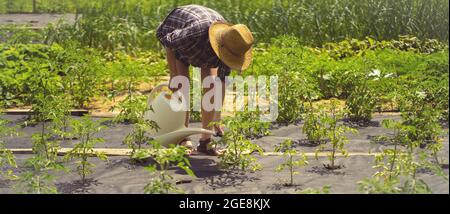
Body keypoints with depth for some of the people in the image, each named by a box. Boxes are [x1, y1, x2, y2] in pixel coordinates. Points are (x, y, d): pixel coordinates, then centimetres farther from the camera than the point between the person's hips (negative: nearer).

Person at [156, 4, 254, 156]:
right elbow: (168, 41, -27)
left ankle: (205, 141, -6)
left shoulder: (230, 44, -31)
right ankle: (184, 139, -7)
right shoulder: (197, 32, -47)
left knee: (211, 85, -12)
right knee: (182, 86, -17)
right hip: (175, 34, -3)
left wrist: (217, 116, -20)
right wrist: (173, 75, -26)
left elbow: (222, 80, -21)